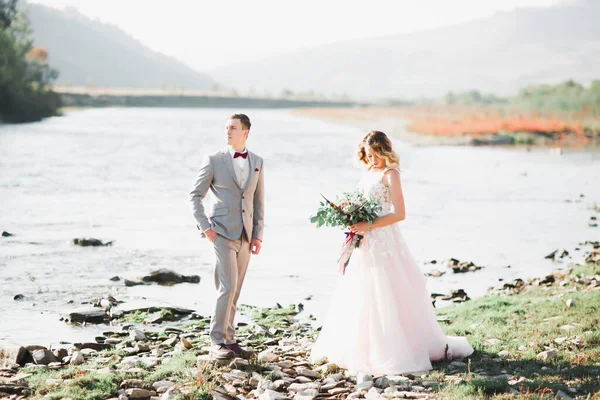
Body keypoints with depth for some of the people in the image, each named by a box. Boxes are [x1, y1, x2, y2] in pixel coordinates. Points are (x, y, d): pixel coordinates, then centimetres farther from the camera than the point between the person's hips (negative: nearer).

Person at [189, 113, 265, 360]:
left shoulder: (257, 162, 10)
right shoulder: (214, 161, -3)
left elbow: (258, 201, 13)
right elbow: (195, 196, 0)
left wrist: (258, 235, 8)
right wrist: (204, 227, -9)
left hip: (245, 235, 5)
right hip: (222, 232, -5)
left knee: (234, 290, 9)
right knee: (227, 286, -13)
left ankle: (228, 339, 16)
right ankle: (217, 341, -6)